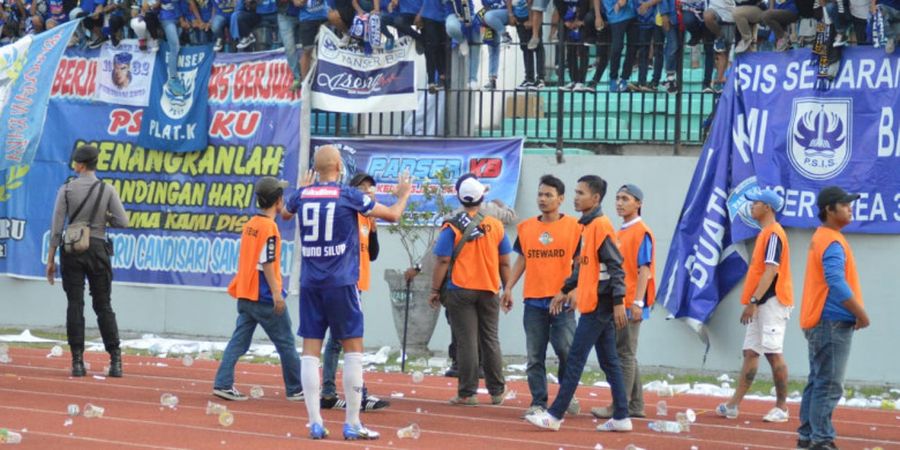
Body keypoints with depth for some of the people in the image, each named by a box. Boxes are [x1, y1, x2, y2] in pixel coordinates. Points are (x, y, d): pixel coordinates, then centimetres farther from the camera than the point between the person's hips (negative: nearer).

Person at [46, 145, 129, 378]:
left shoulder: (67, 189, -3)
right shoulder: (107, 190, -2)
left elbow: (56, 226, -5)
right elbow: (122, 222, -7)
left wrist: (51, 259, 0)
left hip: (72, 249, -1)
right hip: (97, 249, 1)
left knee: (75, 305, 1)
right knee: (103, 305, 6)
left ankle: (77, 361, -4)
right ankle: (115, 359, 1)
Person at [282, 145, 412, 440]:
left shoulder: (302, 195, 5)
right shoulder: (349, 197, -6)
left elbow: (285, 214, 29)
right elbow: (393, 215, 0)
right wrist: (403, 194, 20)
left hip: (310, 283, 4)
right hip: (341, 283, -4)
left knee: (310, 350, 4)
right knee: (353, 348, 3)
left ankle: (315, 423, 1)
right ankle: (352, 424, 1)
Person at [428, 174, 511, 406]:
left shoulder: (452, 228, -9)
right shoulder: (496, 226, 2)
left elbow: (442, 261, -10)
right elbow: (505, 263, 5)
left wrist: (435, 290, -3)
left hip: (460, 291, -3)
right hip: (489, 291, 3)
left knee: (466, 341, 0)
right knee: (490, 340, 12)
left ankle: (467, 393, 0)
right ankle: (497, 392, 15)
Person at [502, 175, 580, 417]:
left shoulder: (574, 226, 0)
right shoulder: (526, 227, 10)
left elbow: (579, 261, 1)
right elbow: (521, 260, 16)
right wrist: (509, 288, 7)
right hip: (533, 300, 3)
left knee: (566, 349, -9)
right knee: (535, 356, 3)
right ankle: (538, 402, 9)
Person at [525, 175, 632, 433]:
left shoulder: (601, 225, -14)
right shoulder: (588, 226, 16)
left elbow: (615, 265, -19)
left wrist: (618, 302, -23)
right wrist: (565, 291, 24)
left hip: (598, 305, -10)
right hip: (595, 303, 10)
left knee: (575, 358, -7)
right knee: (608, 361, 10)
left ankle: (555, 415, -5)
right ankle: (621, 418, 12)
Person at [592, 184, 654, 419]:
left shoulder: (642, 232, -9)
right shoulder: (620, 233, 16)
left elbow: (644, 269, -15)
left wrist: (637, 302, -21)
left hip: (630, 304, -9)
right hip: (617, 303, 9)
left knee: (625, 355, -7)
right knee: (625, 355, 12)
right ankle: (636, 405, 19)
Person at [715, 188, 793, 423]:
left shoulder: (774, 234, -13)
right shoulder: (765, 234, 18)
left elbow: (771, 271, -21)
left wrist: (754, 300, -24)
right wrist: (751, 302, 20)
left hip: (772, 302, -10)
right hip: (761, 304, 10)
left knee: (773, 353, -7)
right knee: (750, 352, 8)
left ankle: (782, 407, -2)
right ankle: (733, 404, 9)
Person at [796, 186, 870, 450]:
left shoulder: (822, 238, 16)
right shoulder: (832, 242, -15)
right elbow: (837, 284, -24)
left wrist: (855, 313, 15)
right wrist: (862, 315, -17)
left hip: (818, 322, 10)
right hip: (833, 323, -10)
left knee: (817, 382, 14)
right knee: (829, 386, -9)